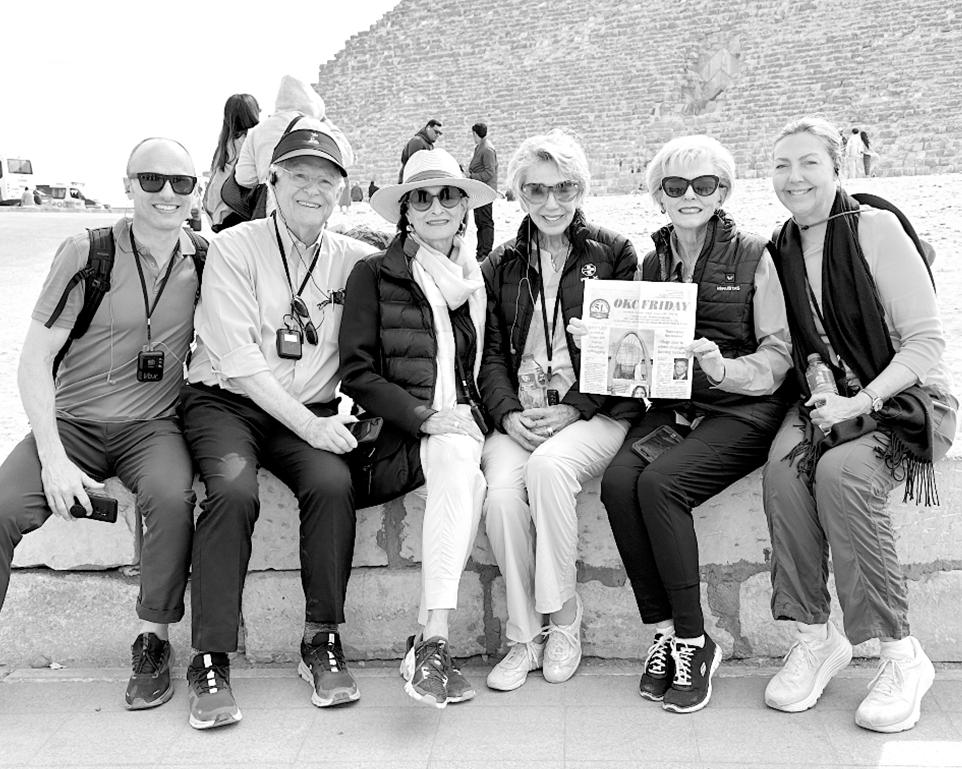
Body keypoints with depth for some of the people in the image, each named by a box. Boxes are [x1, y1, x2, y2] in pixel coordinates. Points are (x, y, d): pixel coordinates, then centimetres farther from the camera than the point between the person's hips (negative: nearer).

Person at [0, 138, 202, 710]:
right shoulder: (86, 253, -4)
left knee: (173, 497, -31)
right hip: (72, 422, 0)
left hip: (153, 427, 1)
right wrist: (54, 458, -15)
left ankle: (153, 642, -12)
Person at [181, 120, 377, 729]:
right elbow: (237, 359, -12)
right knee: (234, 489, -31)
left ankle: (323, 643, -11)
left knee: (333, 483, -27)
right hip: (226, 402, -2)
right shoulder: (236, 248, -3)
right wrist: (308, 424, -18)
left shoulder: (352, 258, 8)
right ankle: (211, 660, -18)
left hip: (312, 414, 2)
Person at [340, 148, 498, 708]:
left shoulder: (479, 280, 17)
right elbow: (358, 373, -3)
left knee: (457, 463, -32)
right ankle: (436, 643, -36)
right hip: (399, 429, -3)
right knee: (460, 468, -34)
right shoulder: (374, 274, 4)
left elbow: (490, 367, 21)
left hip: (463, 424, 3)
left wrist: (469, 416, 1)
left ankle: (431, 643, -31)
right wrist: (426, 417, -15)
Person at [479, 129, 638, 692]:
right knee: (502, 488, -28)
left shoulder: (614, 253, 8)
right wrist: (509, 413, -11)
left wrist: (572, 408, -13)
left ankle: (565, 623, -15)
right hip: (519, 416, 3)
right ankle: (524, 638, -13)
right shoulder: (501, 266, 16)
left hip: (595, 411, -2)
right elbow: (492, 353, 9)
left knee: (549, 466, -33)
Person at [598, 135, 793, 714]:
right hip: (671, 408, 4)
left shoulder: (752, 256, 1)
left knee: (659, 483, -29)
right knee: (619, 480, -25)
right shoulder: (653, 264, 16)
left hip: (741, 409, -4)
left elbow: (779, 355, -5)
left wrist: (724, 367, -24)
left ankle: (693, 643, -13)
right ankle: (664, 634, -12)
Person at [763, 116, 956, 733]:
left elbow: (925, 342, -12)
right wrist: (817, 396, -6)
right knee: (784, 465, -27)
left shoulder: (872, 227, -8)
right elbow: (784, 352, 14)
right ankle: (815, 636, -15)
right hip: (825, 400, 4)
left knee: (841, 470, -32)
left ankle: (902, 655, -18)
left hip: (906, 398, -4)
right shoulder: (782, 249, 9)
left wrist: (860, 402, -22)